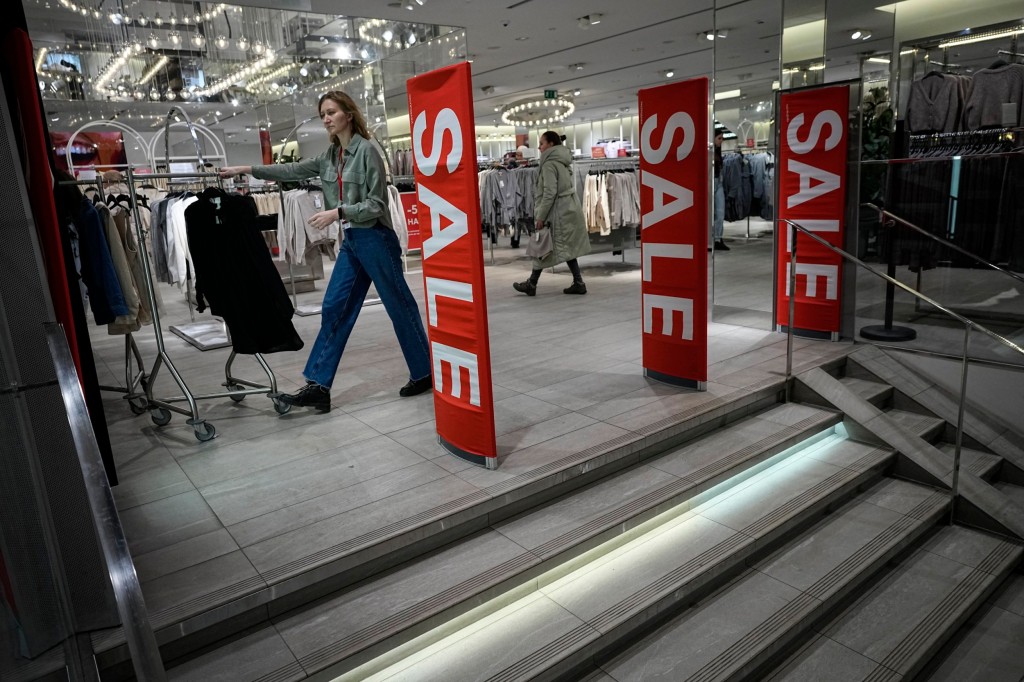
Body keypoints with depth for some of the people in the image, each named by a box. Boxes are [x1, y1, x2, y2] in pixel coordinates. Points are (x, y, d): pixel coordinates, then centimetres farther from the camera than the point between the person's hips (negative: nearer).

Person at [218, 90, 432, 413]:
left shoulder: (366, 151, -11)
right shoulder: (330, 156, 12)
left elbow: (376, 204, -15)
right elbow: (293, 171, 17)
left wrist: (337, 212, -22)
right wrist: (247, 170, 15)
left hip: (375, 238, -8)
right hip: (350, 241, 8)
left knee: (399, 306, 2)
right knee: (334, 309, 4)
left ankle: (424, 373, 17)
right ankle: (318, 386, 7)